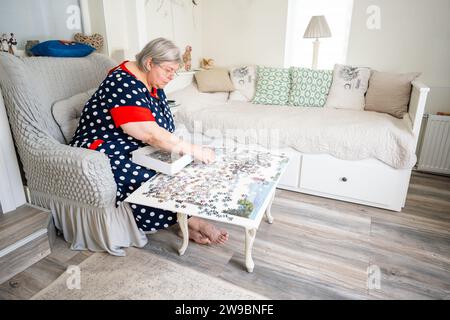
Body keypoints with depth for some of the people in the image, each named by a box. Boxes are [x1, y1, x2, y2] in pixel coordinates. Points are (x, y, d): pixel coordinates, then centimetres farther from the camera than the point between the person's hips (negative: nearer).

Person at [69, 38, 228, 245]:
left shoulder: (152, 82, 5)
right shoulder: (124, 85, -23)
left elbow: (162, 126, 10)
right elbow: (150, 134, -32)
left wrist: (177, 146, -9)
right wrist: (192, 149, -29)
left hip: (138, 151, 9)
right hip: (107, 156, -8)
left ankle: (187, 222, -13)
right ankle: (190, 221, -12)